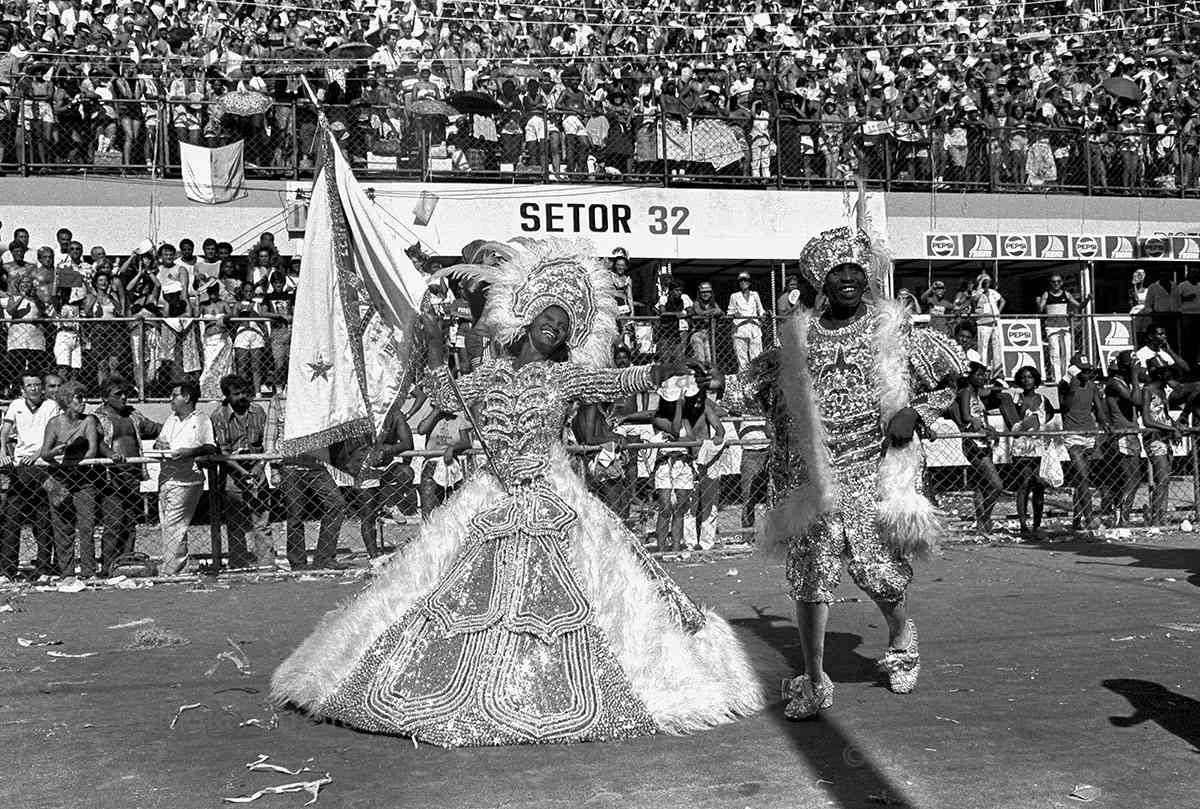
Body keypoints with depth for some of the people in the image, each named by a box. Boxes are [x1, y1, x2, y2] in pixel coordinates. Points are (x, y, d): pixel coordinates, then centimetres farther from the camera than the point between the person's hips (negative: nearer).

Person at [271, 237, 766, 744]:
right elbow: (447, 400, 11)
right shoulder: (492, 373, 9)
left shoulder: (567, 376, 1)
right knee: (466, 593, 5)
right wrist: (436, 346, 6)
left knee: (556, 601, -2)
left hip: (554, 500, -2)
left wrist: (662, 371, -28)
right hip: (492, 501, 2)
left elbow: (621, 381, -11)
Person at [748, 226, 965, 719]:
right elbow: (781, 415, 18)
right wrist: (783, 488, 13)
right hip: (812, 474, 2)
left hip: (874, 469, -1)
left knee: (878, 567, 0)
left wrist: (914, 413, -5)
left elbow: (949, 381, 13)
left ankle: (901, 634, 34)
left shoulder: (892, 328, 4)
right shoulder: (799, 338, 8)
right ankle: (813, 681, 11)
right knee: (809, 574, -2)